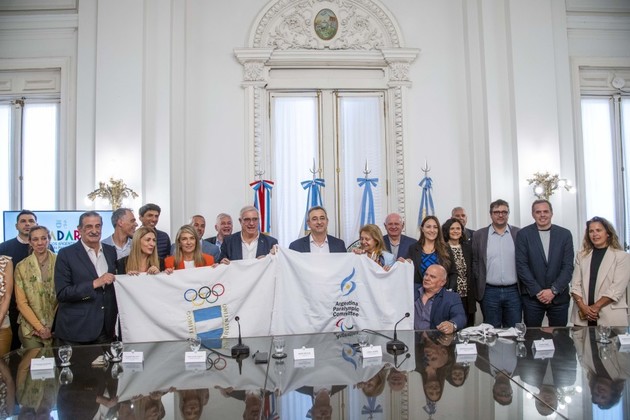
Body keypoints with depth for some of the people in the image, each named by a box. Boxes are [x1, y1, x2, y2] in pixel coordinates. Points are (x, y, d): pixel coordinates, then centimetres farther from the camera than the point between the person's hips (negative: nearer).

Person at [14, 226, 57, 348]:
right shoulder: (22, 267, -1)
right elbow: (21, 302, -1)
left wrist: (52, 325, -7)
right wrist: (39, 327, -8)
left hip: (57, 327, 0)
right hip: (30, 329, 0)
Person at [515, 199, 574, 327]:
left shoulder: (565, 234, 4)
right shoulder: (523, 234, -1)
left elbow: (568, 266, 0)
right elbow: (521, 266, -5)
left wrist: (553, 290, -9)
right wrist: (537, 291, -11)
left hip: (559, 296, 2)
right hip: (532, 297, -1)